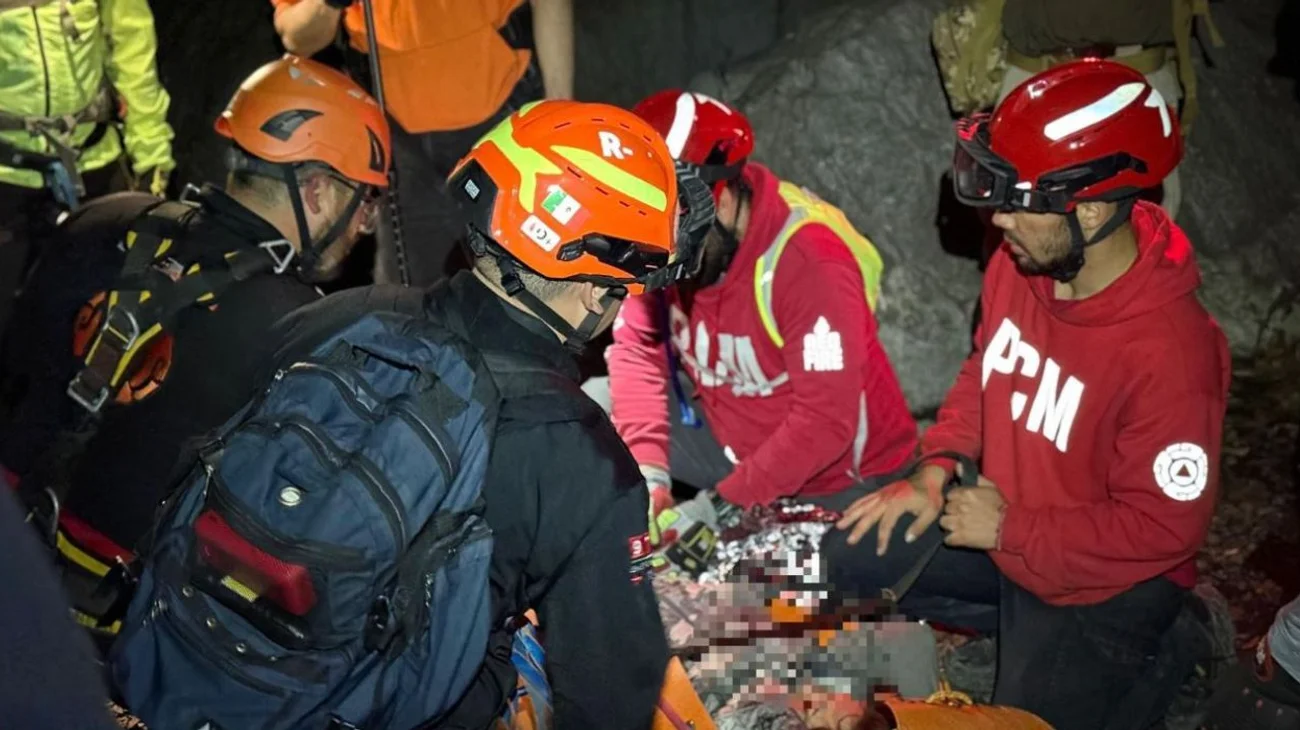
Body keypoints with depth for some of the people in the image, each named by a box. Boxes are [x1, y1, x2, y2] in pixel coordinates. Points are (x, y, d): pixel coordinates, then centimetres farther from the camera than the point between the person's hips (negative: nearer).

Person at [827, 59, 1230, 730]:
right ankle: (1011, 622, 16)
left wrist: (1009, 529, -20)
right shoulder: (1018, 263, -12)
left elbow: (1162, 529, -26)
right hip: (999, 521, 7)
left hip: (1102, 580, -7)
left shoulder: (1169, 349, -33)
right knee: (848, 556, 6)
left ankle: (1157, 656, 14)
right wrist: (935, 470, -2)